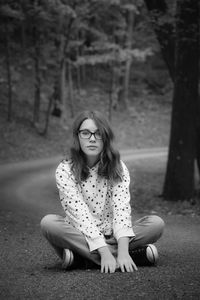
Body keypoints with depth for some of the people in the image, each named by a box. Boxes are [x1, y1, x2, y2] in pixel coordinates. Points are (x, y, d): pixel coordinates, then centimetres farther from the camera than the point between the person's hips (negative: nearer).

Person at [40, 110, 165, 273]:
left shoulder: (117, 167, -4)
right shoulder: (65, 170, -10)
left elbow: (122, 208, -17)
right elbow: (80, 214, -20)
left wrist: (123, 250, -33)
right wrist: (104, 252, -33)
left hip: (112, 235, 2)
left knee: (156, 223, -19)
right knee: (48, 223, -31)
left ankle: (82, 257, -23)